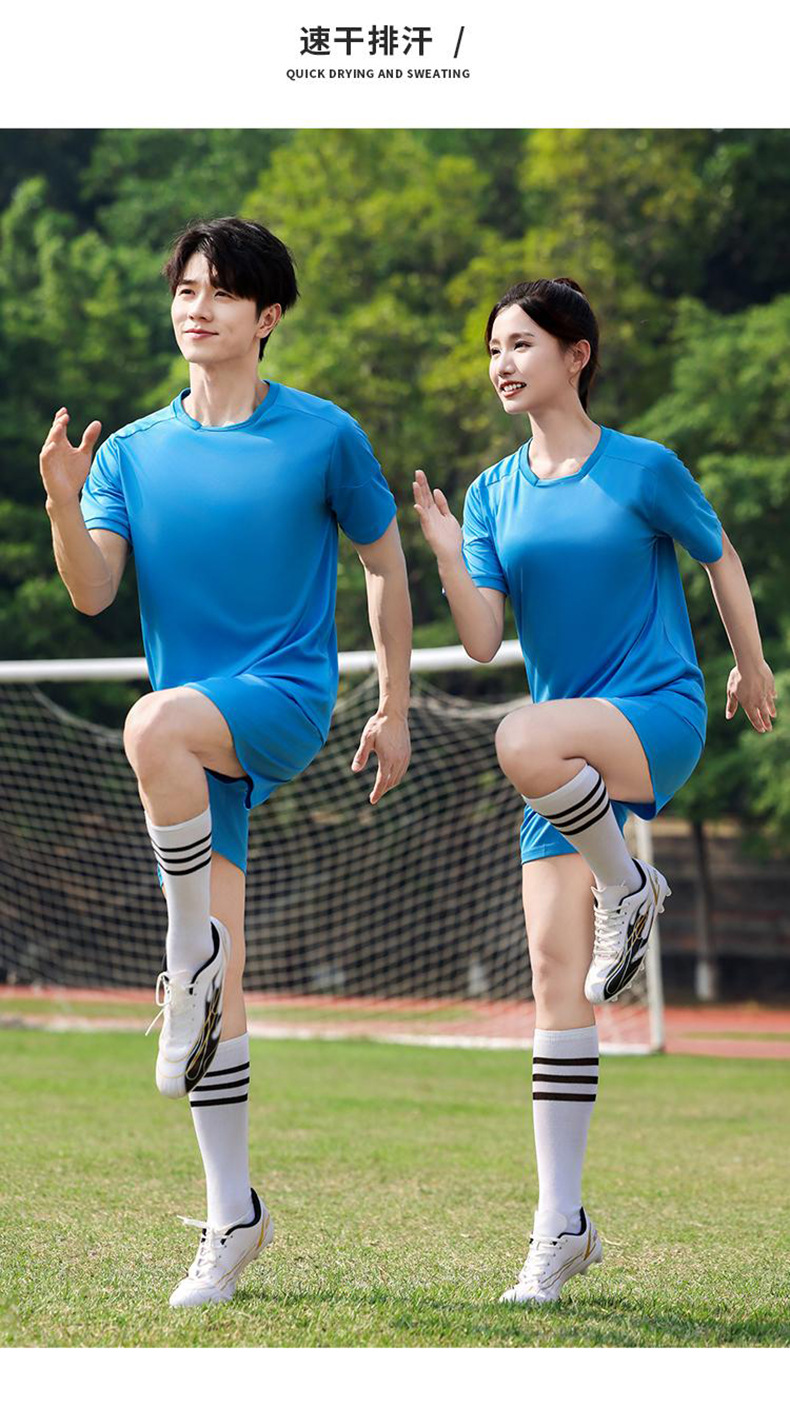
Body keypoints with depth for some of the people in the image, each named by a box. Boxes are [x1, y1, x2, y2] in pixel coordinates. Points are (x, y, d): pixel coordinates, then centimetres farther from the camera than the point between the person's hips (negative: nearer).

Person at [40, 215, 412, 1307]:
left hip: (289, 697, -4)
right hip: (202, 743, 4)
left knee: (155, 724, -37)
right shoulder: (133, 453, 9)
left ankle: (194, 946, -20)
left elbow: (384, 565, 10)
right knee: (217, 987, 1)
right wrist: (63, 504, -19)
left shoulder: (324, 436, 1)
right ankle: (233, 1216, 8)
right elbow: (93, 592, 0)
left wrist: (394, 712, 9)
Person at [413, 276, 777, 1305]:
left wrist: (753, 671, 20)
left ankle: (632, 891, -9)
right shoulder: (494, 494, 6)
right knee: (555, 976, -2)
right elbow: (482, 640, -3)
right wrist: (446, 556, -19)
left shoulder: (645, 469, -5)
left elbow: (719, 555, 11)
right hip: (571, 743, 5)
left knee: (526, 742, -38)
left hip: (661, 716, -5)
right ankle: (561, 1230, 2)